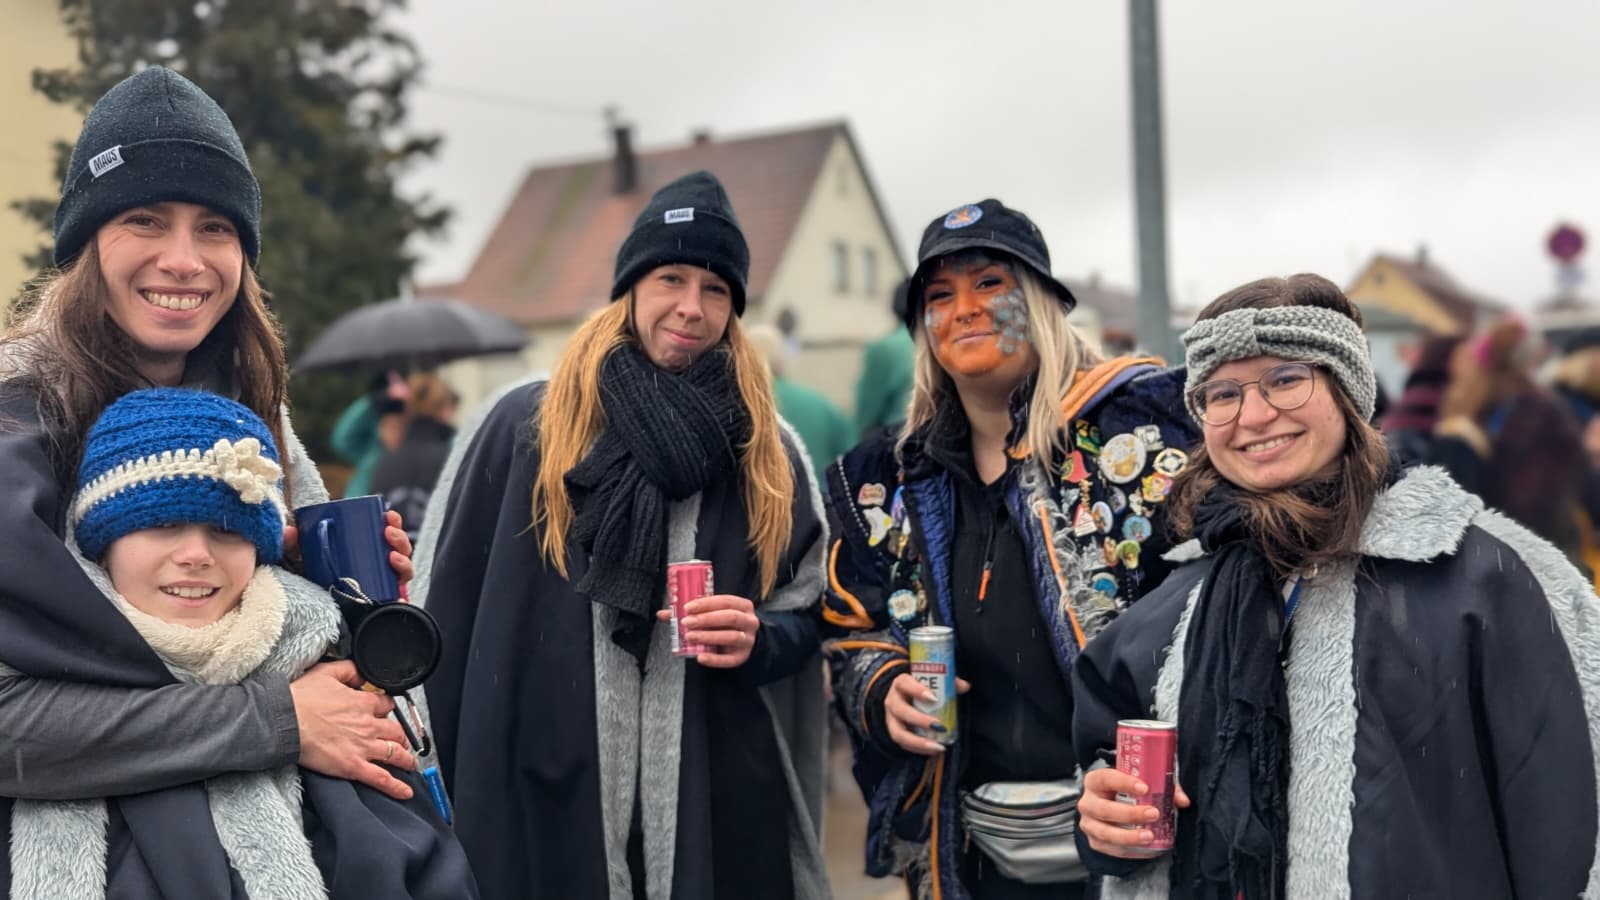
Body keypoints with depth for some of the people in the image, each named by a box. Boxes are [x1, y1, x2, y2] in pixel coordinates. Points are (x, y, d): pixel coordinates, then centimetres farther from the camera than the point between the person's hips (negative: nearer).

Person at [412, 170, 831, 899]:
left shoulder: (769, 453, 6)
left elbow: (808, 617, 11)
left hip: (717, 808, 2)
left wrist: (758, 641, -12)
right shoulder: (523, 427, 0)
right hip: (539, 797, -2)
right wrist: (430, 787, 0)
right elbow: (447, 615, 1)